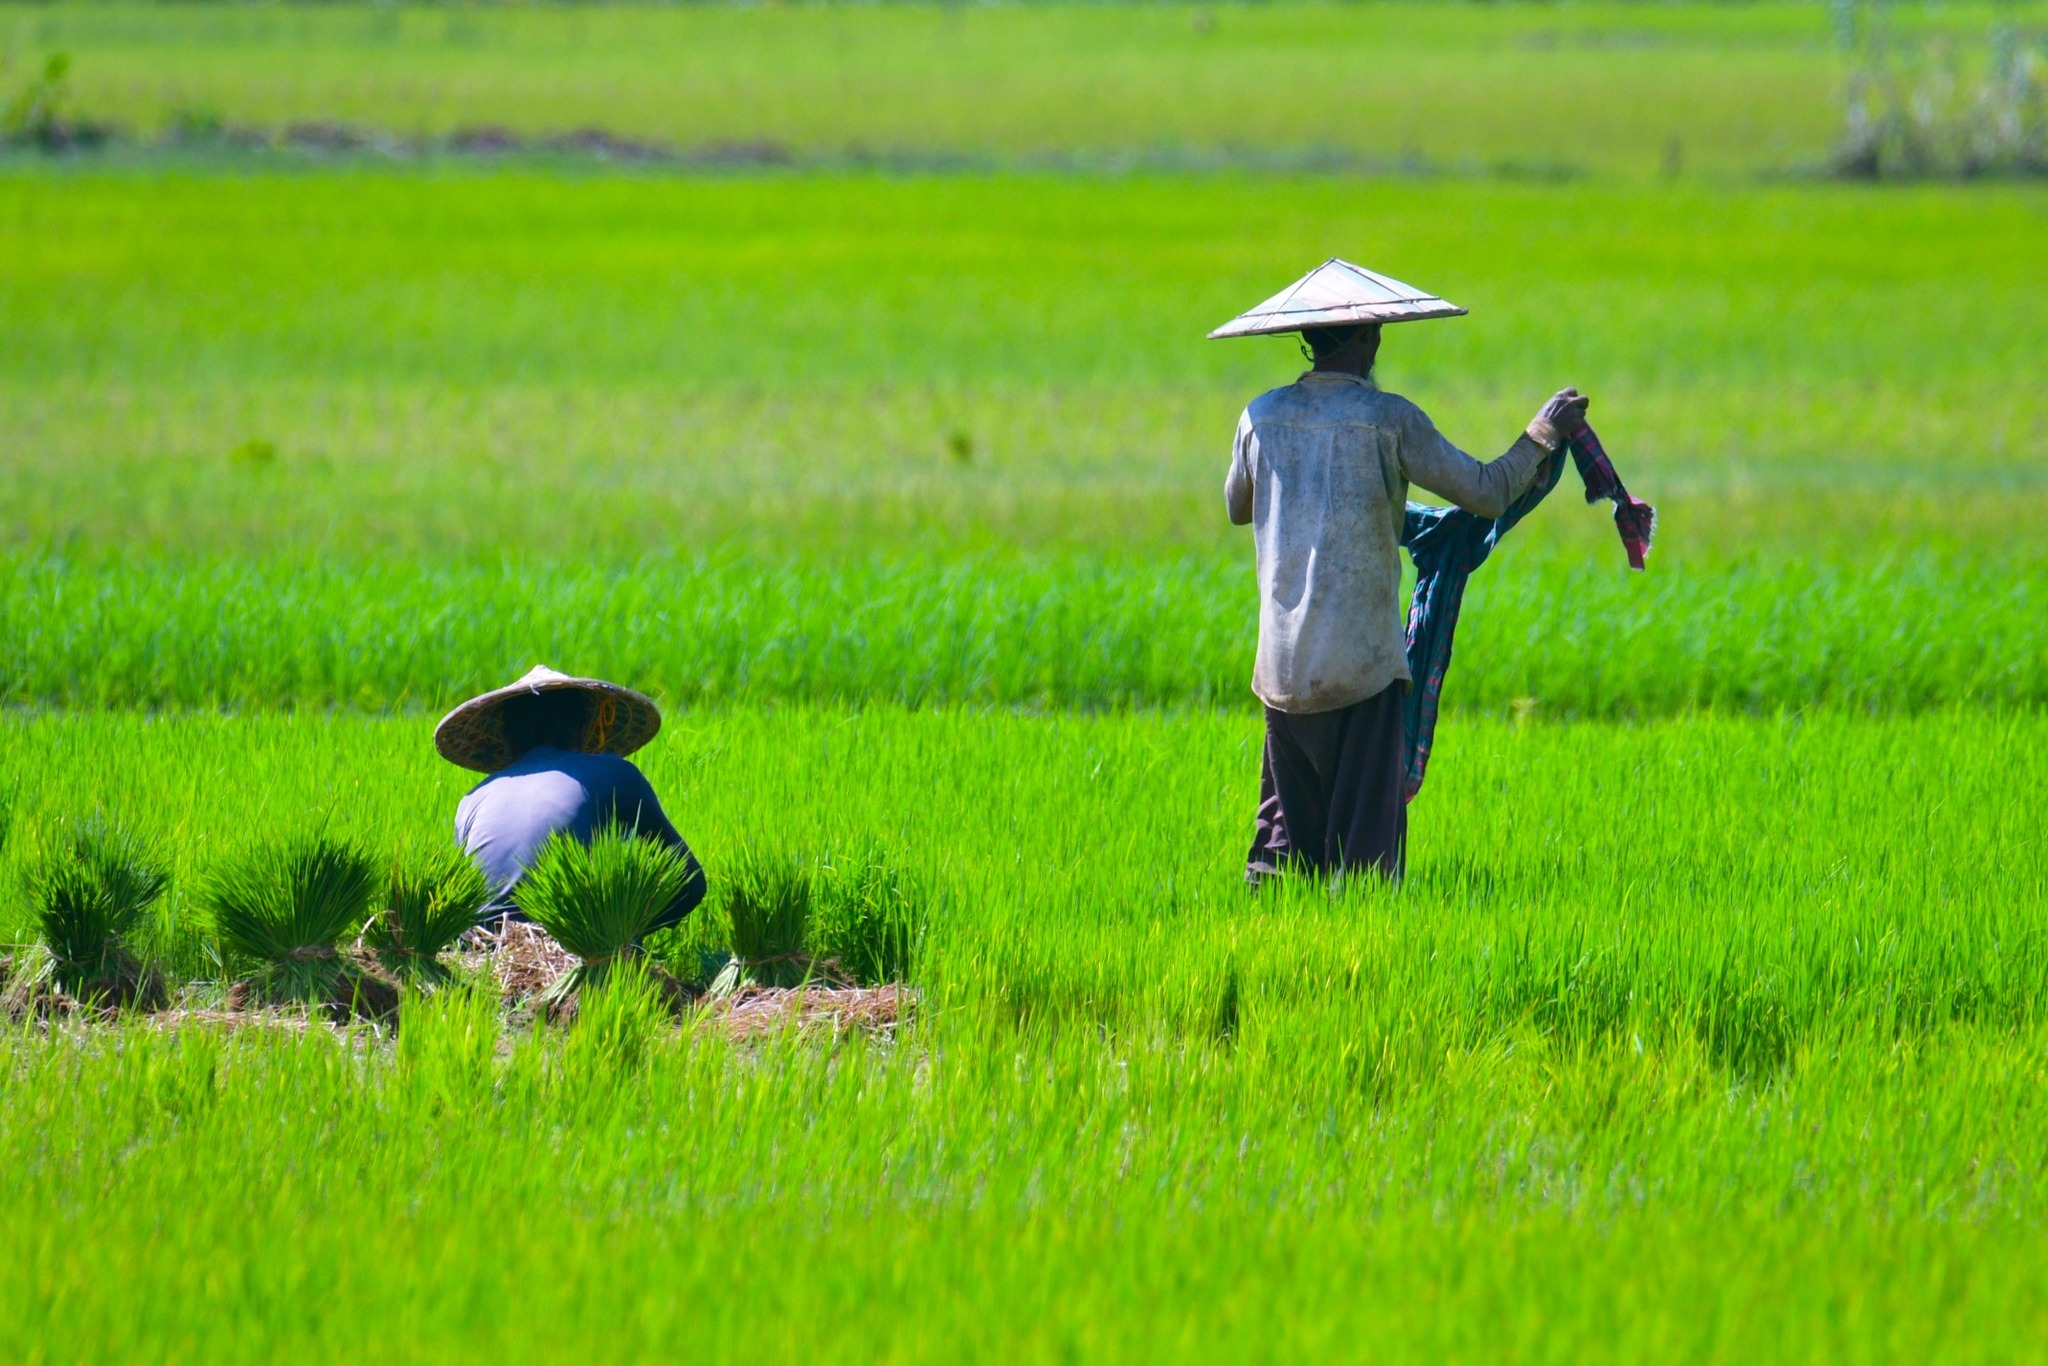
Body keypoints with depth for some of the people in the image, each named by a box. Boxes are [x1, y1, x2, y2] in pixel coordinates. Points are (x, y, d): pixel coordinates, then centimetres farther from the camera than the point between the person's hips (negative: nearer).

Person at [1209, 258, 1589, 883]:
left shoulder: (1262, 415, 5)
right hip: (1363, 658, -4)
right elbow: (1486, 492, -4)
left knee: (1287, 817, 12)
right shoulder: (1387, 418, -7)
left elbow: (1237, 508, 23)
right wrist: (1544, 432, 10)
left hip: (1281, 661, 4)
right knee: (1367, 828, 1)